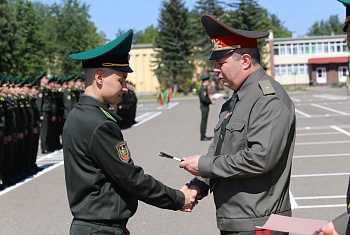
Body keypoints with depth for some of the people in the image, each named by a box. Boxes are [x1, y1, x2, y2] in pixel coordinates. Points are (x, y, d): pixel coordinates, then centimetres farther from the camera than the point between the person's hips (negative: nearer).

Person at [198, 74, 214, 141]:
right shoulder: (202, 89, -17)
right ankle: (203, 136, -4)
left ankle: (203, 135, 20)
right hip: (204, 106, -10)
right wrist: (211, 102, -15)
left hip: (205, 107, 10)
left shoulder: (204, 88, 15)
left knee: (204, 121, 14)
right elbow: (203, 99, -24)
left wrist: (210, 99, 8)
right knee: (204, 121, -7)